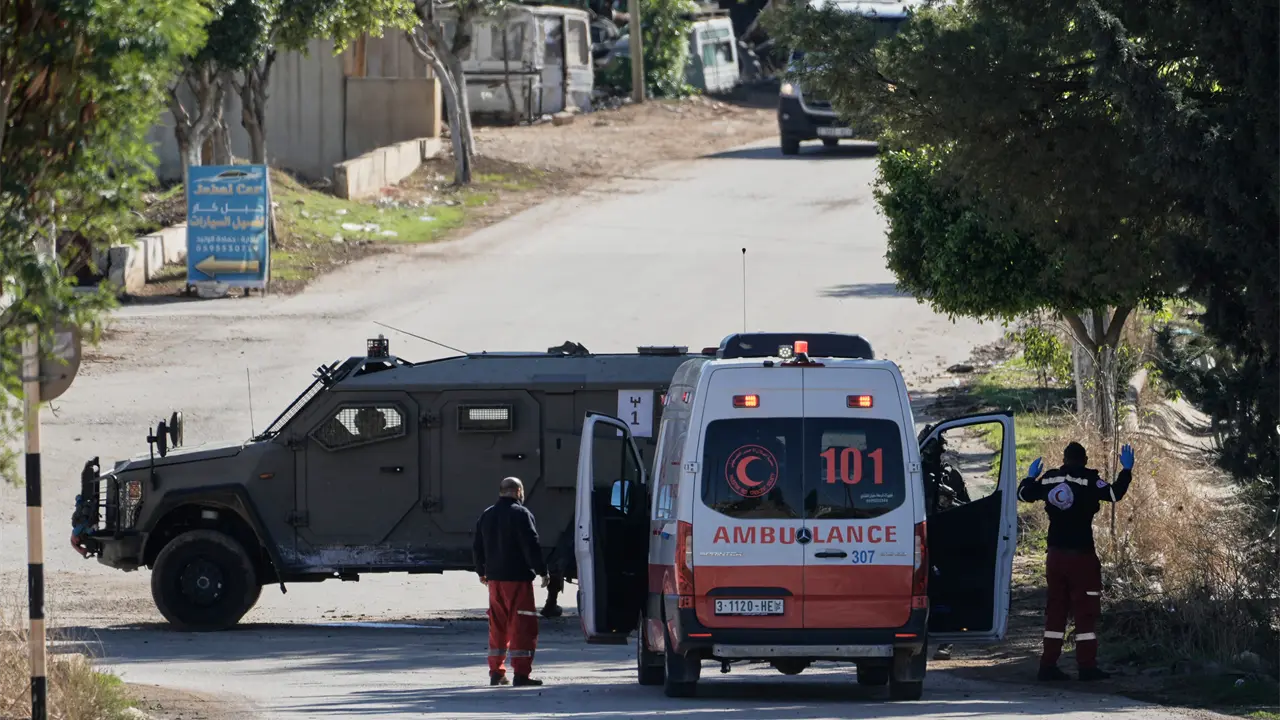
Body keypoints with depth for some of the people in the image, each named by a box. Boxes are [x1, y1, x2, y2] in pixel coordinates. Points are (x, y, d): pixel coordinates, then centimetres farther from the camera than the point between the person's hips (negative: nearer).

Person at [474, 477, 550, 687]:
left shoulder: (486, 516, 12)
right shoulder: (521, 514, -11)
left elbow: (477, 546, 19)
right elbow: (531, 546, -16)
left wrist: (482, 571, 30)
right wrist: (542, 571, -8)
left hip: (494, 578, 7)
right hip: (517, 578, -7)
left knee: (497, 626, 14)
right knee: (522, 625, -6)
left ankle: (496, 672, 17)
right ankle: (521, 673, -11)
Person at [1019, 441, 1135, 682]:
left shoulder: (1048, 479, 4)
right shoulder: (1088, 480, -11)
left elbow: (1024, 494, 16)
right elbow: (1114, 494, -18)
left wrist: (1031, 477, 36)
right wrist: (1126, 470, -5)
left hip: (1056, 554, 5)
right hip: (1082, 554, -5)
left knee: (1056, 608, 13)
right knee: (1086, 610, -2)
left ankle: (1048, 664, 12)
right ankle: (1087, 666, -6)